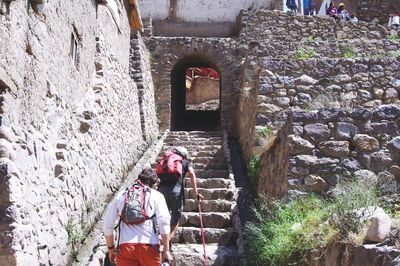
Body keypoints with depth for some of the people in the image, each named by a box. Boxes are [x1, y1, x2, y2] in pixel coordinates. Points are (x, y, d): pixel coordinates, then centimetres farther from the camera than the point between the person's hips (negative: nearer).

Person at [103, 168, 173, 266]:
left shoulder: (121, 196, 17)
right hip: (149, 245, -1)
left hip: (125, 246, 2)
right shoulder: (156, 195, 10)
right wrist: (166, 250, -2)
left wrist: (111, 248, 24)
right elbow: (164, 222, -3)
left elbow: (108, 224, 15)